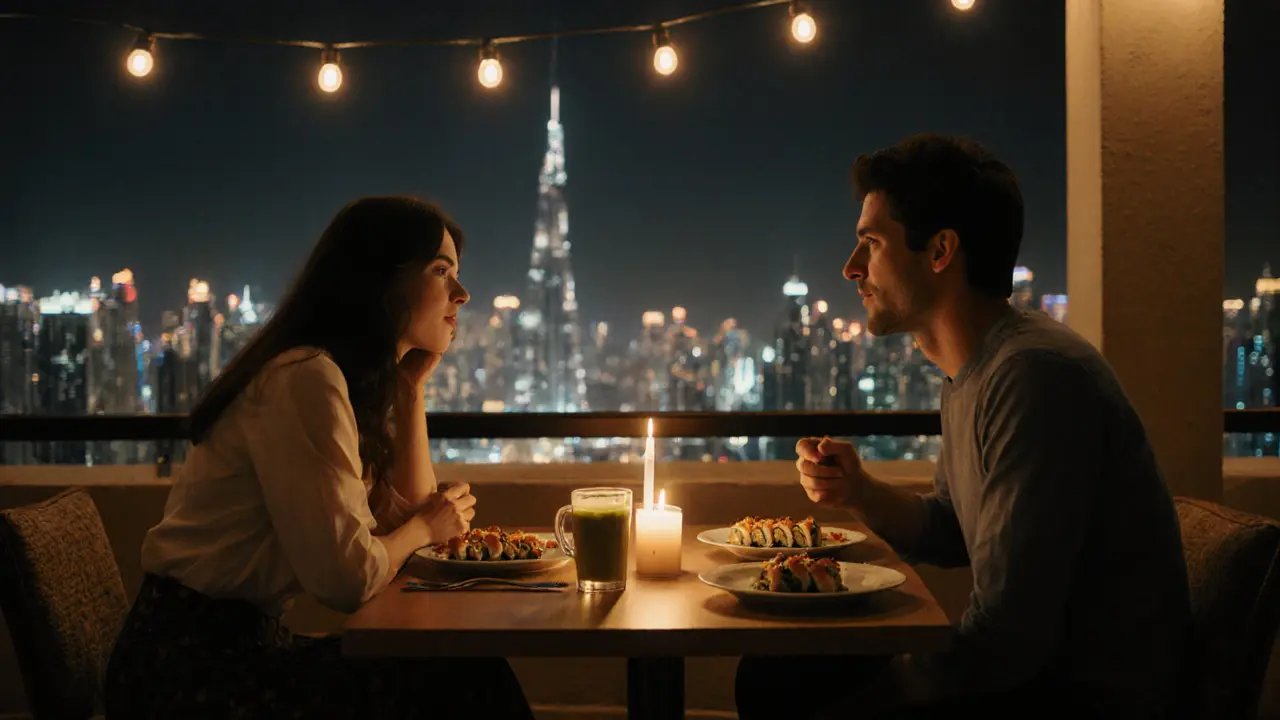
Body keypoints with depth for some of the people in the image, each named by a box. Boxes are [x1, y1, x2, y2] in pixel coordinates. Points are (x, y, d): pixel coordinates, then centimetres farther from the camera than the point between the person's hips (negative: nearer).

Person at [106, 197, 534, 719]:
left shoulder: (361, 379, 9)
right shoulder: (305, 380, -20)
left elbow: (411, 511, 7)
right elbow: (347, 579, -23)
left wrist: (412, 387, 3)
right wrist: (423, 529, -4)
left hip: (246, 641, 8)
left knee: (473, 674, -2)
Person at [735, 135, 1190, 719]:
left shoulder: (1034, 375, -25)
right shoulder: (969, 376, 8)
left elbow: (1007, 637, -27)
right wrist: (859, 493, 0)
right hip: (1031, 663, 9)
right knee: (768, 673, 9)